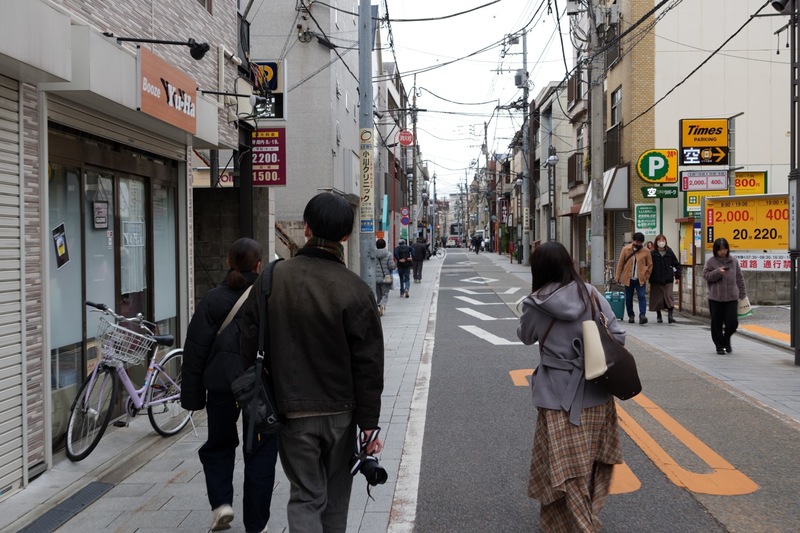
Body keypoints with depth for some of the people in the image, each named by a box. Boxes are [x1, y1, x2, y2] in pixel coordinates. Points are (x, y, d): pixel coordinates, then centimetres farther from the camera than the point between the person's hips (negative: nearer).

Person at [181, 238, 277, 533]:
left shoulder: (213, 299, -5)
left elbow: (195, 350, -4)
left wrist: (192, 395, 3)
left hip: (223, 387, 0)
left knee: (219, 445, 21)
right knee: (261, 453, 9)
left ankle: (221, 503, 4)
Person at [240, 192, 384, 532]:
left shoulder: (270, 280, -4)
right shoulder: (355, 290, -12)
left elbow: (250, 349, 1)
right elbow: (368, 364, -11)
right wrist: (369, 423, -3)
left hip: (292, 413, 1)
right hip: (340, 412, 0)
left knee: (305, 497, 8)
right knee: (336, 498, 18)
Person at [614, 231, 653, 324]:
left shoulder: (646, 251, -1)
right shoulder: (625, 249, 0)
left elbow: (650, 265, 8)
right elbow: (620, 264, 4)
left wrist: (646, 276, 2)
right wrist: (618, 277, 3)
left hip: (641, 279, -1)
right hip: (628, 278, 1)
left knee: (642, 296, -12)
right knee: (628, 298, 7)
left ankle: (642, 315, -14)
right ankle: (631, 316, 18)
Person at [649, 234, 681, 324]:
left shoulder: (669, 252, 5)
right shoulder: (652, 253, -2)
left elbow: (677, 264, 11)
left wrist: (677, 276, 6)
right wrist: (649, 278, -8)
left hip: (668, 280, 1)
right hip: (656, 280, -1)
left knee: (669, 296, -8)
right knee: (657, 298, 5)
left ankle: (670, 315, -5)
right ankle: (658, 316, 20)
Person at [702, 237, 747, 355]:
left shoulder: (733, 261, 5)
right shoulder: (710, 261, 0)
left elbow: (739, 278, 9)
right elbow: (706, 276, -5)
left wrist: (742, 293, 7)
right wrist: (718, 272, -20)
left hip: (732, 297, 1)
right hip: (715, 298, -1)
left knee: (732, 321, -4)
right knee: (717, 323, 4)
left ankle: (726, 339, 24)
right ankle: (719, 345, 18)